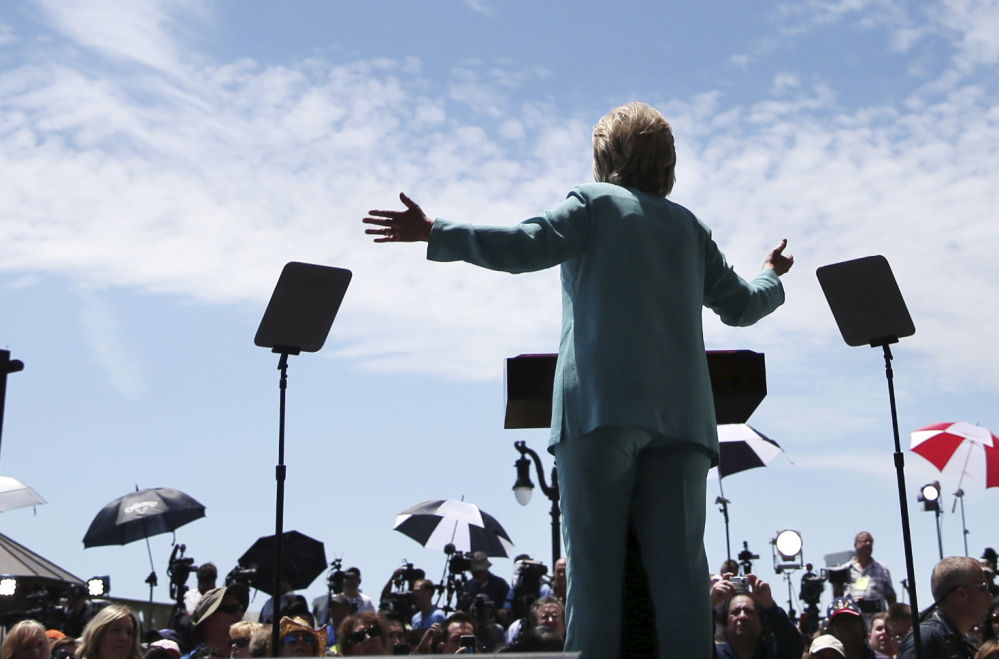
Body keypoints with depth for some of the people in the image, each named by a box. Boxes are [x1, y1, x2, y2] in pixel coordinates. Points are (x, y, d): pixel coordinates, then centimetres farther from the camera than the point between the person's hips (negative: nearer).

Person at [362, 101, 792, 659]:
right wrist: (773, 278, 48)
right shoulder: (690, 226, 22)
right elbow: (740, 306, 27)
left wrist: (436, 235, -1)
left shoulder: (594, 201, 9)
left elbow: (526, 246, -7)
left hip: (603, 404, -4)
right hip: (680, 413, 4)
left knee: (595, 567, -2)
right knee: (681, 569, 0)